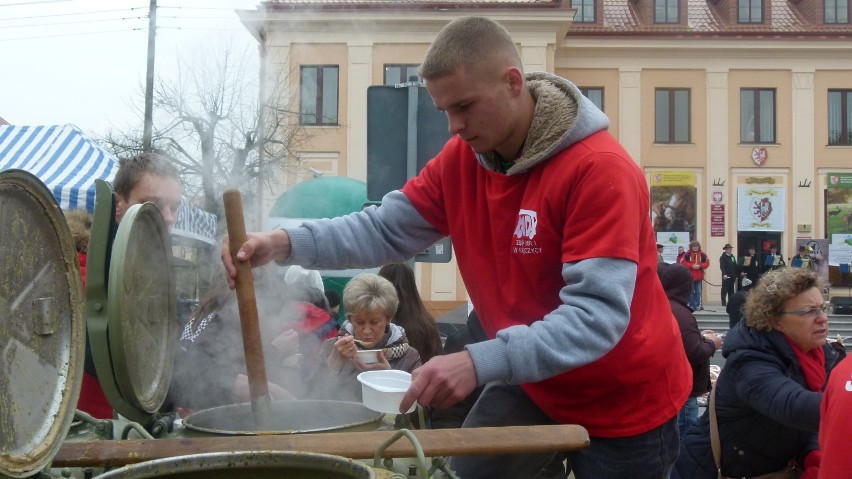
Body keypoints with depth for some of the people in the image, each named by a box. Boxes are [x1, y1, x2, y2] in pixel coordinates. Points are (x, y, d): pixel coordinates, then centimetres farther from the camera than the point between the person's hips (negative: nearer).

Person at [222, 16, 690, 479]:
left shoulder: (600, 169, -29)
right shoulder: (460, 159, -7)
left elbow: (598, 316, -34)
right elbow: (385, 229, -8)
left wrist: (480, 363, -45)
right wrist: (287, 242, -25)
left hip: (623, 401, -5)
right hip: (532, 385, 5)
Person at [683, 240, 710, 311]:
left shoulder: (702, 254, 3)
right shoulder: (687, 254, -2)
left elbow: (707, 263, 2)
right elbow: (683, 262, -7)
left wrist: (700, 266, -14)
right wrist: (691, 266, -18)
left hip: (699, 276, 1)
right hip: (690, 276, -1)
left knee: (698, 292, 4)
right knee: (691, 292, 5)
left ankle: (698, 305, 10)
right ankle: (691, 305, 13)